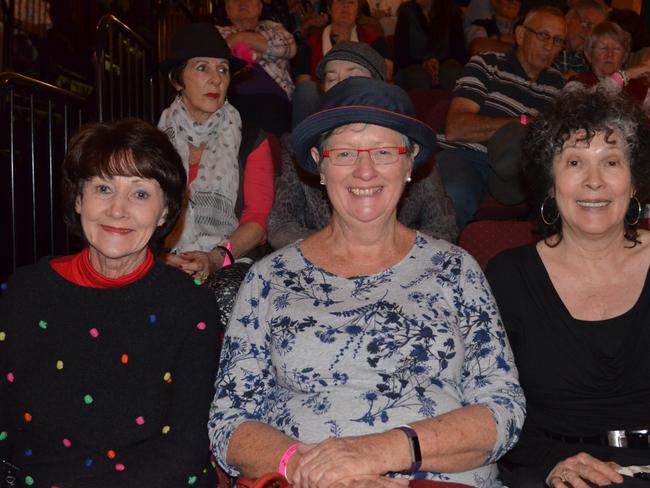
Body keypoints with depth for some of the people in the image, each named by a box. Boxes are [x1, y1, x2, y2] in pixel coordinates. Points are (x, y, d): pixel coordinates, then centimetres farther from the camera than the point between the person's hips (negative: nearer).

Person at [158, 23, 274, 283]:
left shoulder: (251, 139, 8)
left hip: (233, 267, 0)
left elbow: (259, 218, 2)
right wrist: (161, 259, -12)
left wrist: (215, 259, -14)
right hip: (162, 269, 1)